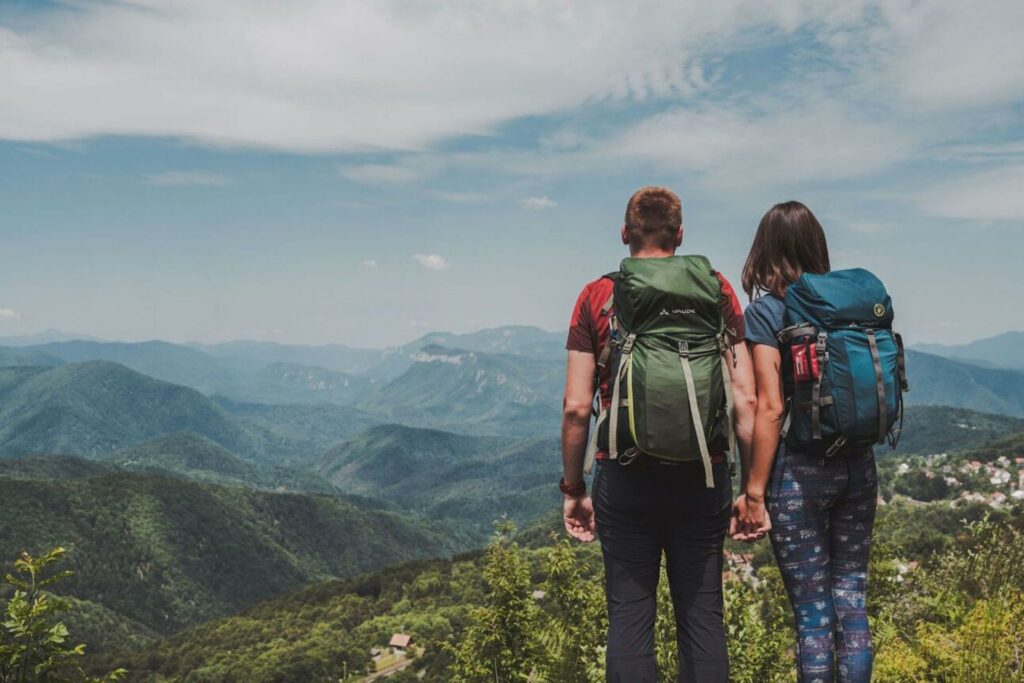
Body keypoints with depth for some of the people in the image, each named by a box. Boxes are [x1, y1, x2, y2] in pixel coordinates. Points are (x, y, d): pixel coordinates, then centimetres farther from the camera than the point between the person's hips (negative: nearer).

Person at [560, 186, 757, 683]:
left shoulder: (596, 297, 1)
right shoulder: (716, 291, 2)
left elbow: (576, 407, -3)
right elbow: (744, 398, -4)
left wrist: (572, 488, 6)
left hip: (625, 478, -1)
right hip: (703, 476, 1)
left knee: (629, 618, 7)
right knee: (702, 615, 11)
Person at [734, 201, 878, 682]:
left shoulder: (766, 309, -8)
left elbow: (770, 408, -14)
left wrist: (754, 491, -9)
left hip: (800, 468, -5)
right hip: (859, 465, 5)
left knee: (812, 611, 4)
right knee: (851, 600, 14)